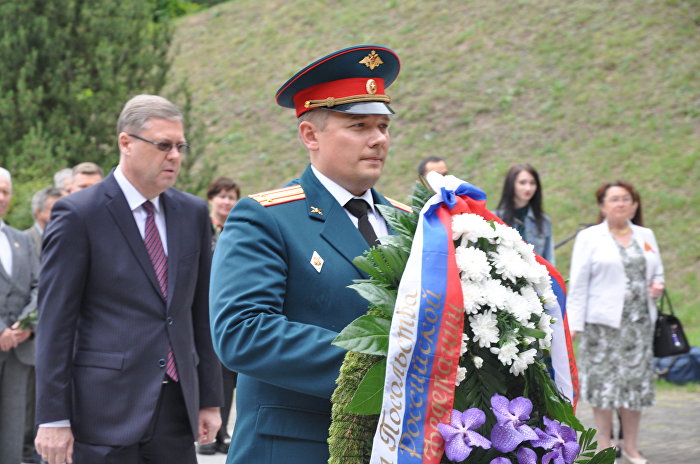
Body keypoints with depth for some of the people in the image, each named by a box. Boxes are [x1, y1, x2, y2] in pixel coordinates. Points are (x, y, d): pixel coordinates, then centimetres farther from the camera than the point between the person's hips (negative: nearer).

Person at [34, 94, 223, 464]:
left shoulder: (193, 212, 11)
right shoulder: (78, 214, -5)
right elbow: (55, 321, -7)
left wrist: (210, 399, 11)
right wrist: (53, 419, -11)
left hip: (176, 411, 5)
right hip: (106, 413, -5)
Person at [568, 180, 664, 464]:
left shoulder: (646, 236, 15)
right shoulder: (589, 238, 2)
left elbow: (657, 273, 23)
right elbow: (578, 283, -2)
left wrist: (657, 286, -1)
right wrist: (574, 323, -9)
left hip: (639, 322, 4)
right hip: (603, 322, -4)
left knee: (636, 381, 4)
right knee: (604, 380, -3)